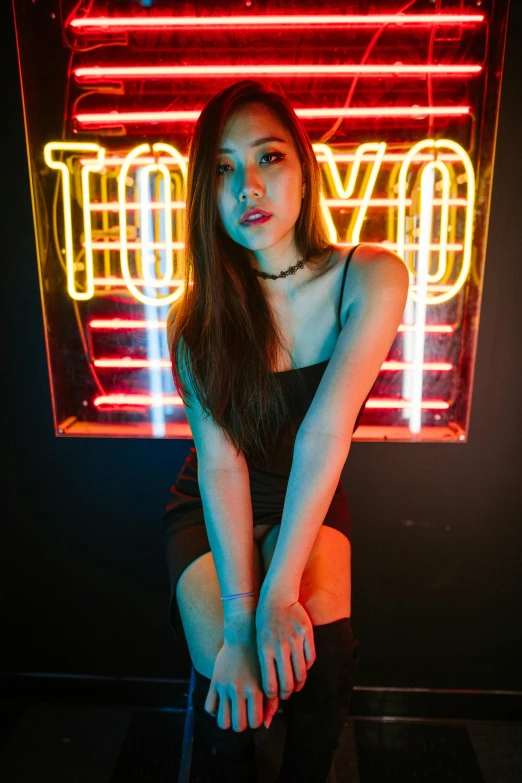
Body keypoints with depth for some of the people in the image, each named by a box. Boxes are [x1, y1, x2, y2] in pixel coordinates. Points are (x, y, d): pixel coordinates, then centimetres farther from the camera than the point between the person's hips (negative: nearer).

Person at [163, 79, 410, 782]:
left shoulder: (371, 278, -16)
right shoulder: (196, 318, -14)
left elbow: (325, 434, -25)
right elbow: (221, 463, -21)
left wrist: (277, 593, -28)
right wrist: (238, 619, -28)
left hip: (310, 504, 1)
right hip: (209, 511, 0)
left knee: (318, 633, -23)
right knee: (225, 681, -16)